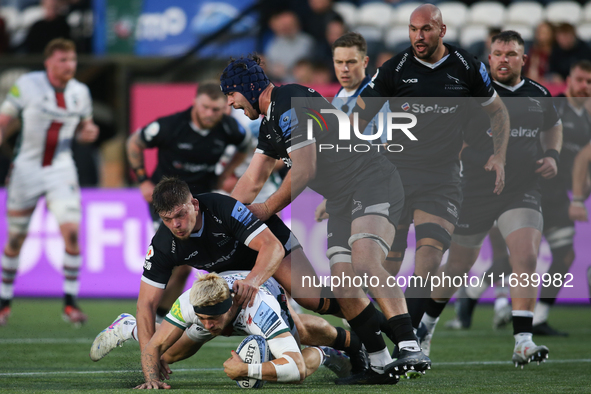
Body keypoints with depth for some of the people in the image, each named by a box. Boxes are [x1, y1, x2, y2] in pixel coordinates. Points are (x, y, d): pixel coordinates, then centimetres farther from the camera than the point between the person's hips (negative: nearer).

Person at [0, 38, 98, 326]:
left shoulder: (80, 92, 1)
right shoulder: (27, 86, -9)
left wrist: (89, 133, -8)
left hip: (61, 171, 2)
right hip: (27, 170, -2)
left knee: (71, 231, -15)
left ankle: (70, 303, -7)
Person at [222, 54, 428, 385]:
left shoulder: (289, 103, -12)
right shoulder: (271, 121, 20)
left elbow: (304, 171, -14)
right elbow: (252, 181, 28)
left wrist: (267, 209, -2)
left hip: (373, 183, -10)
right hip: (341, 200, 10)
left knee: (365, 261, -31)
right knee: (343, 288, -2)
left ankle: (410, 348, -43)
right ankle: (381, 366, 1)